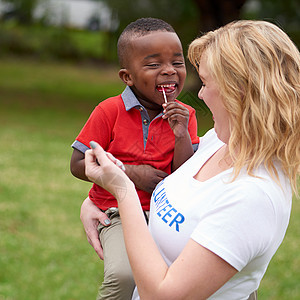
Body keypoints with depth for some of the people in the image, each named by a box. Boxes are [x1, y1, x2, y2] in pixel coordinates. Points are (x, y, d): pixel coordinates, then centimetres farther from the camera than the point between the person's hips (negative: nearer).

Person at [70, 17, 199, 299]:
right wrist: (131, 173, -14)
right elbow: (78, 165, -6)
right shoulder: (110, 112, -8)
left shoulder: (185, 116, 3)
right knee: (124, 276, -30)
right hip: (118, 213, -4)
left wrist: (182, 136, -18)